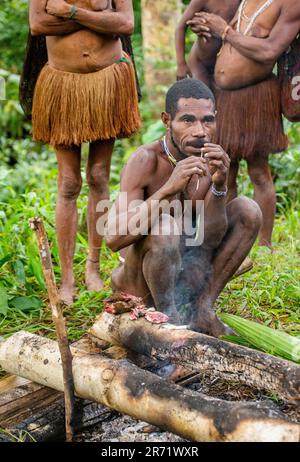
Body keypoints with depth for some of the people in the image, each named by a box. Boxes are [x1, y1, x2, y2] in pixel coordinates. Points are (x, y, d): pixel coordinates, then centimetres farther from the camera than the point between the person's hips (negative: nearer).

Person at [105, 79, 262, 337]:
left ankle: (202, 309, -3)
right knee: (164, 225, -34)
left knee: (248, 211, -6)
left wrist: (220, 186, -29)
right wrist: (168, 189, -40)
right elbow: (113, 238, -32)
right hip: (138, 281, -5)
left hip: (184, 275, 6)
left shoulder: (213, 160, -5)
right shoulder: (146, 160, -21)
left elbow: (210, 240, -13)